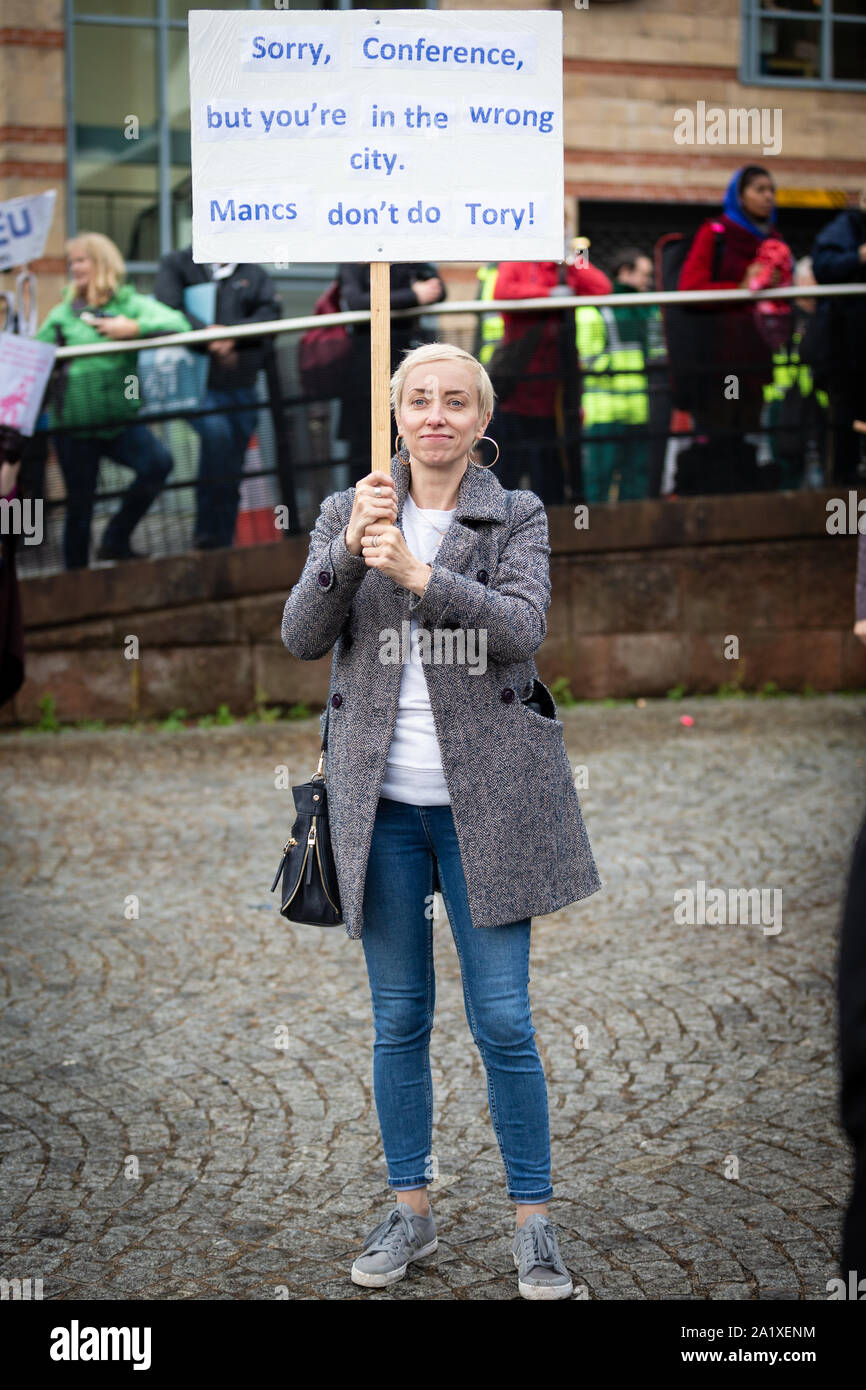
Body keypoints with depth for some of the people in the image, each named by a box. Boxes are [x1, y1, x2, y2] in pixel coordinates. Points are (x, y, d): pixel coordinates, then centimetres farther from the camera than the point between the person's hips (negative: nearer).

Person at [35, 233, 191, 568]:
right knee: (79, 505, 4)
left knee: (158, 463, -25)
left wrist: (134, 328, -23)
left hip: (121, 421, -1)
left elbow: (177, 323, -14)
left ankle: (116, 540, -9)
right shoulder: (63, 314, 7)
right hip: (74, 425, 1)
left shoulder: (131, 304, 1)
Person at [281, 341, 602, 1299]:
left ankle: (534, 1220, 11)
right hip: (380, 801, 2)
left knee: (502, 1020, -1)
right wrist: (348, 551, -19)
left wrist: (419, 574, -25)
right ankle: (410, 1209, 22)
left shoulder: (518, 516, 3)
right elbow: (301, 637, -2)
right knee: (399, 1019, 10)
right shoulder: (346, 512, 8)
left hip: (485, 797, -2)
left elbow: (523, 627, -14)